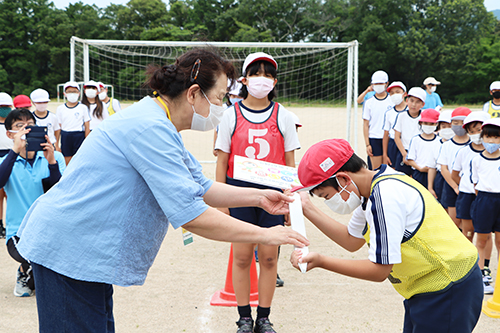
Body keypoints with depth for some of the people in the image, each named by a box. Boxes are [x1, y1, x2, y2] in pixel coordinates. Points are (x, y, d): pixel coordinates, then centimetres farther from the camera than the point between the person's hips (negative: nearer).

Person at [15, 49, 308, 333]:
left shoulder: (160, 126, 11)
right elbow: (190, 214, -27)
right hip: (69, 250, -10)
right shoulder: (151, 129, -23)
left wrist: (258, 197, 7)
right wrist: (265, 235, -20)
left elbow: (200, 188, 16)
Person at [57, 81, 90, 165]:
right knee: (67, 163, 5)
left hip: (79, 136, -2)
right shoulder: (60, 108, 7)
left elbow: (87, 127, 2)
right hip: (65, 137, 2)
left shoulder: (83, 108, 2)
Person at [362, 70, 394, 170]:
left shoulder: (393, 100, 4)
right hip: (374, 139, 0)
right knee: (376, 169, -2)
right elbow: (365, 124, 4)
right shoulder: (369, 102, 5)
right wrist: (367, 144, -2)